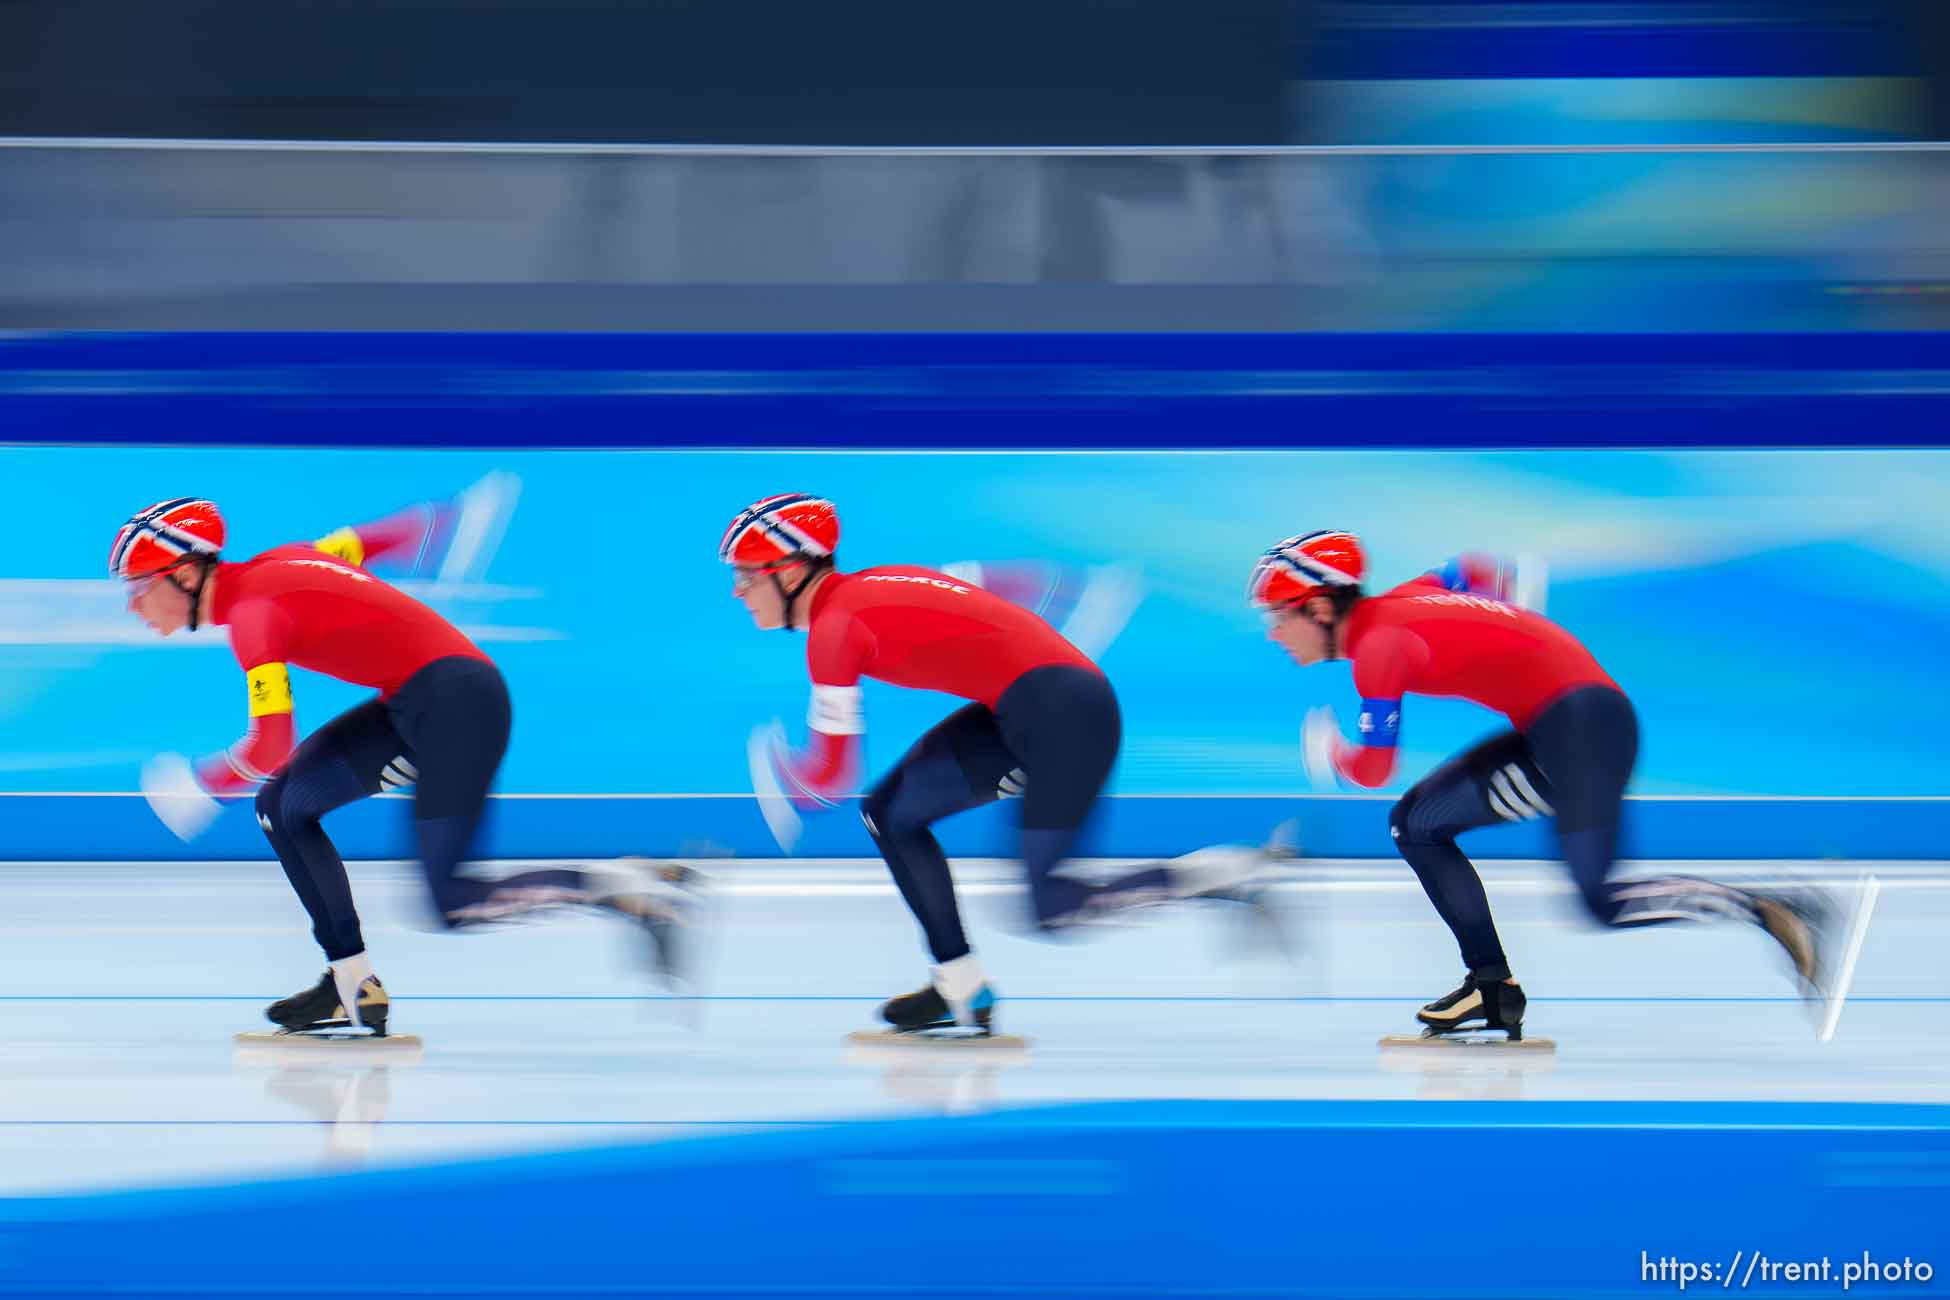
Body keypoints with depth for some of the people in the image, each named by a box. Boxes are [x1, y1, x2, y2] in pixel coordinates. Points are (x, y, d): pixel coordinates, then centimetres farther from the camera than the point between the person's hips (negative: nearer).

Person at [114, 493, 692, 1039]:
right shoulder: (270, 567, 11)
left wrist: (203, 784, -5)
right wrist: (437, 523, 43)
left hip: (456, 703, -10)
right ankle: (355, 989, 10)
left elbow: (271, 746, -22)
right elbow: (378, 538, 25)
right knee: (282, 804, 9)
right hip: (413, 705, 10)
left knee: (452, 904, -13)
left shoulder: (252, 611, -14)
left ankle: (624, 884, -11)